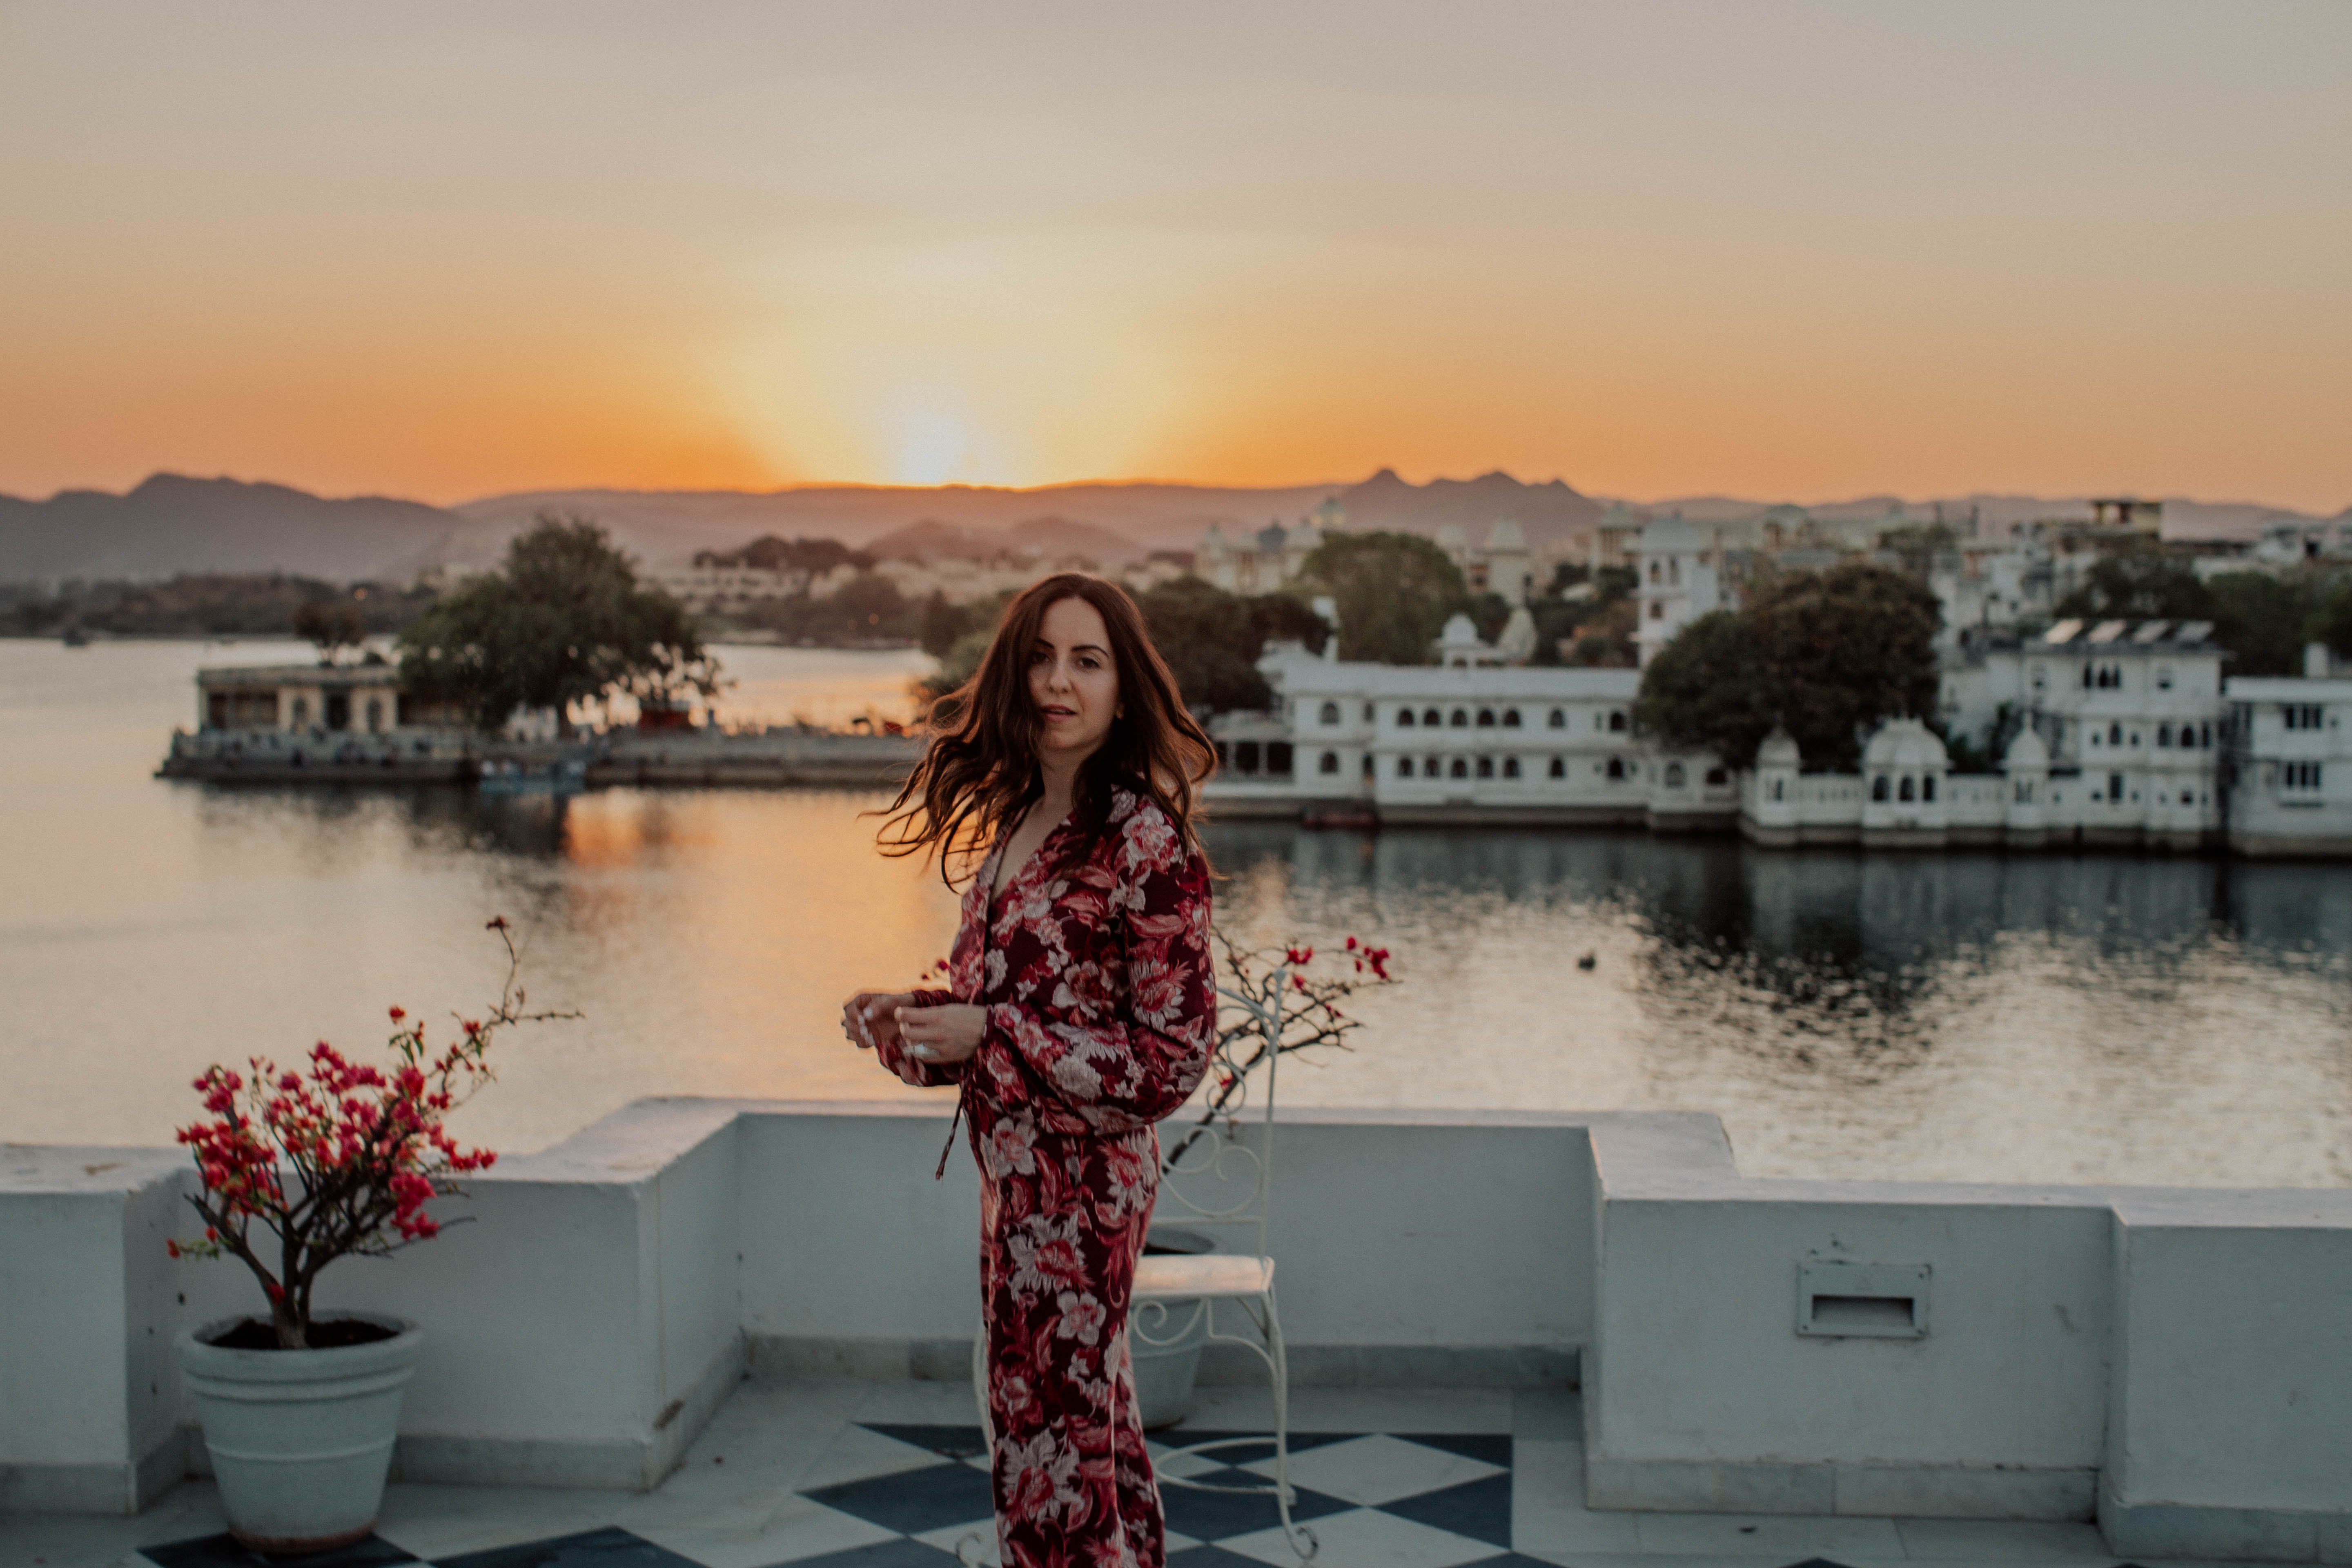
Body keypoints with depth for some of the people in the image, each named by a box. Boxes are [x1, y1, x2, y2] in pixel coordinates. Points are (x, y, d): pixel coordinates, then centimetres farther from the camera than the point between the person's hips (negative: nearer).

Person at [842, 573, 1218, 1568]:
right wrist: (908, 1020, 3)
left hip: (1078, 1178, -8)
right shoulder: (1015, 824, 9)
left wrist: (989, 1034, -18)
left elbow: (1170, 1059, -16)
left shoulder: (1145, 841, -16)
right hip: (1017, 1171, 8)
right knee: (1092, 1431, 19)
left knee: (1052, 1456, 1)